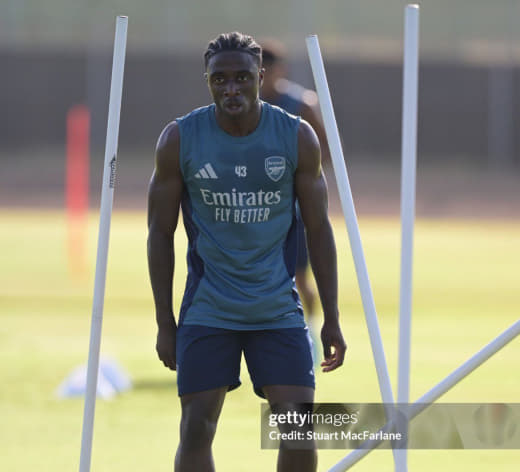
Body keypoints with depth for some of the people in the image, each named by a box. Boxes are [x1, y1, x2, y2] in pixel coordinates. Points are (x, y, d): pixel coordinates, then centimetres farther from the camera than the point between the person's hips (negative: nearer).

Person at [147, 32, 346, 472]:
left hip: (278, 308, 1)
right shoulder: (179, 139, -6)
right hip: (207, 311, -1)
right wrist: (165, 323, -1)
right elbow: (161, 232, 1)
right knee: (196, 430, -5)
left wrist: (332, 319, 1)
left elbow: (318, 229, 3)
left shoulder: (298, 137, -4)